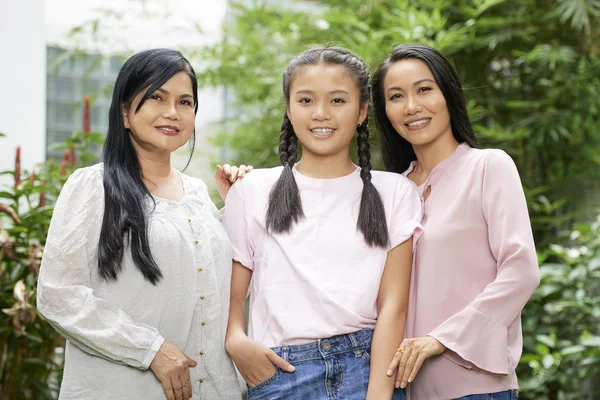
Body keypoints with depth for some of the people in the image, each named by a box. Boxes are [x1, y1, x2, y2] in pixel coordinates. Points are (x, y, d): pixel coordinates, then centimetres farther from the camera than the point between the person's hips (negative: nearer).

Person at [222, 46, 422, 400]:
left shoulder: (395, 193, 7)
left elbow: (393, 305, -1)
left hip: (367, 369, 0)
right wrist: (236, 341, -15)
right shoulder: (252, 192, 8)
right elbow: (230, 294, 6)